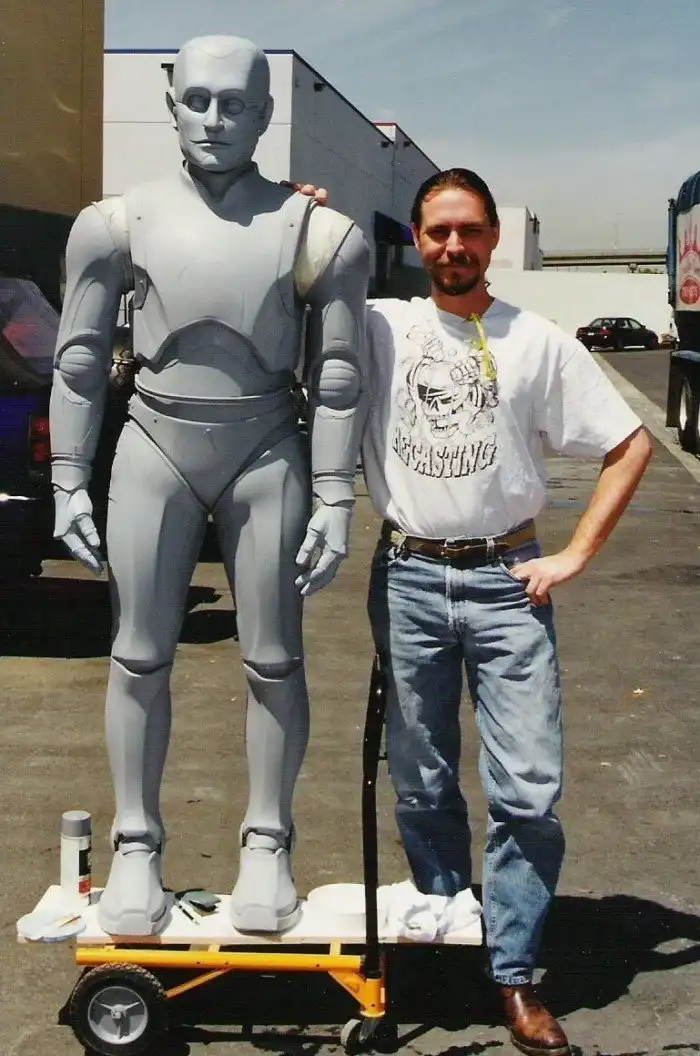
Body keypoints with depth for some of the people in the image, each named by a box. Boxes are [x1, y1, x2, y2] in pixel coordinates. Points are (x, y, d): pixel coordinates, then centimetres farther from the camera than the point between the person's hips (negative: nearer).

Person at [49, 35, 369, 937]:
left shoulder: (319, 234, -3)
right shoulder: (119, 223, 0)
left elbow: (339, 377, -2)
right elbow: (80, 360, 4)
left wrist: (334, 500, -5)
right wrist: (69, 482, 0)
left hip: (266, 456, 0)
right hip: (154, 452, 1)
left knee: (273, 661, 5)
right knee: (140, 657, 5)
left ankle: (267, 844, 18)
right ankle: (136, 845, 17)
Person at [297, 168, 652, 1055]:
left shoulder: (539, 342, 1)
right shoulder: (381, 328, 3)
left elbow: (630, 446, 3)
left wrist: (575, 556, -2)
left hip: (506, 582, -1)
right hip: (407, 580, 1)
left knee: (529, 791, -4)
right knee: (422, 785, 10)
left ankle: (513, 974, 8)